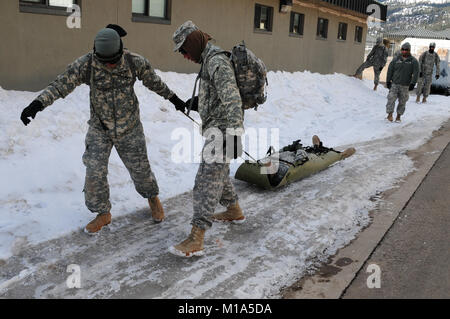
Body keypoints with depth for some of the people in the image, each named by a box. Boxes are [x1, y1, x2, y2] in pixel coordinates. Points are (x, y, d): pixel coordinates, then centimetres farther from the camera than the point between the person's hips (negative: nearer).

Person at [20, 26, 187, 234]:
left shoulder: (135, 62, -14)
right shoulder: (87, 64, -16)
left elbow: (154, 82, 1)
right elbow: (62, 84, -20)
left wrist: (174, 99, 12)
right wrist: (37, 104, -32)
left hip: (130, 128, 0)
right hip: (100, 129, 1)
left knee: (140, 168, 9)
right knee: (95, 173, -1)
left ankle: (153, 198, 39)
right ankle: (103, 214, 21)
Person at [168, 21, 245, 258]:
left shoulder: (217, 61, -16)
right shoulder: (210, 60, 17)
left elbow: (231, 97, -27)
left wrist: (234, 132, -34)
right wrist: (198, 103, 17)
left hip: (221, 129, -11)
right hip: (216, 128, 11)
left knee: (207, 180, -13)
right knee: (218, 172, 25)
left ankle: (196, 240, -11)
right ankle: (234, 211, 44)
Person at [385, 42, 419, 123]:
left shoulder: (414, 61, 0)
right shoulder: (396, 59, 3)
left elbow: (416, 73, -4)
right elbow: (390, 70, 7)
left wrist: (413, 83, -13)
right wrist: (388, 81, 3)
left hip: (405, 86, 0)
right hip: (394, 84, 0)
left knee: (402, 102, 4)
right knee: (391, 99, -10)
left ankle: (399, 116, 16)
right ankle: (390, 114, -2)